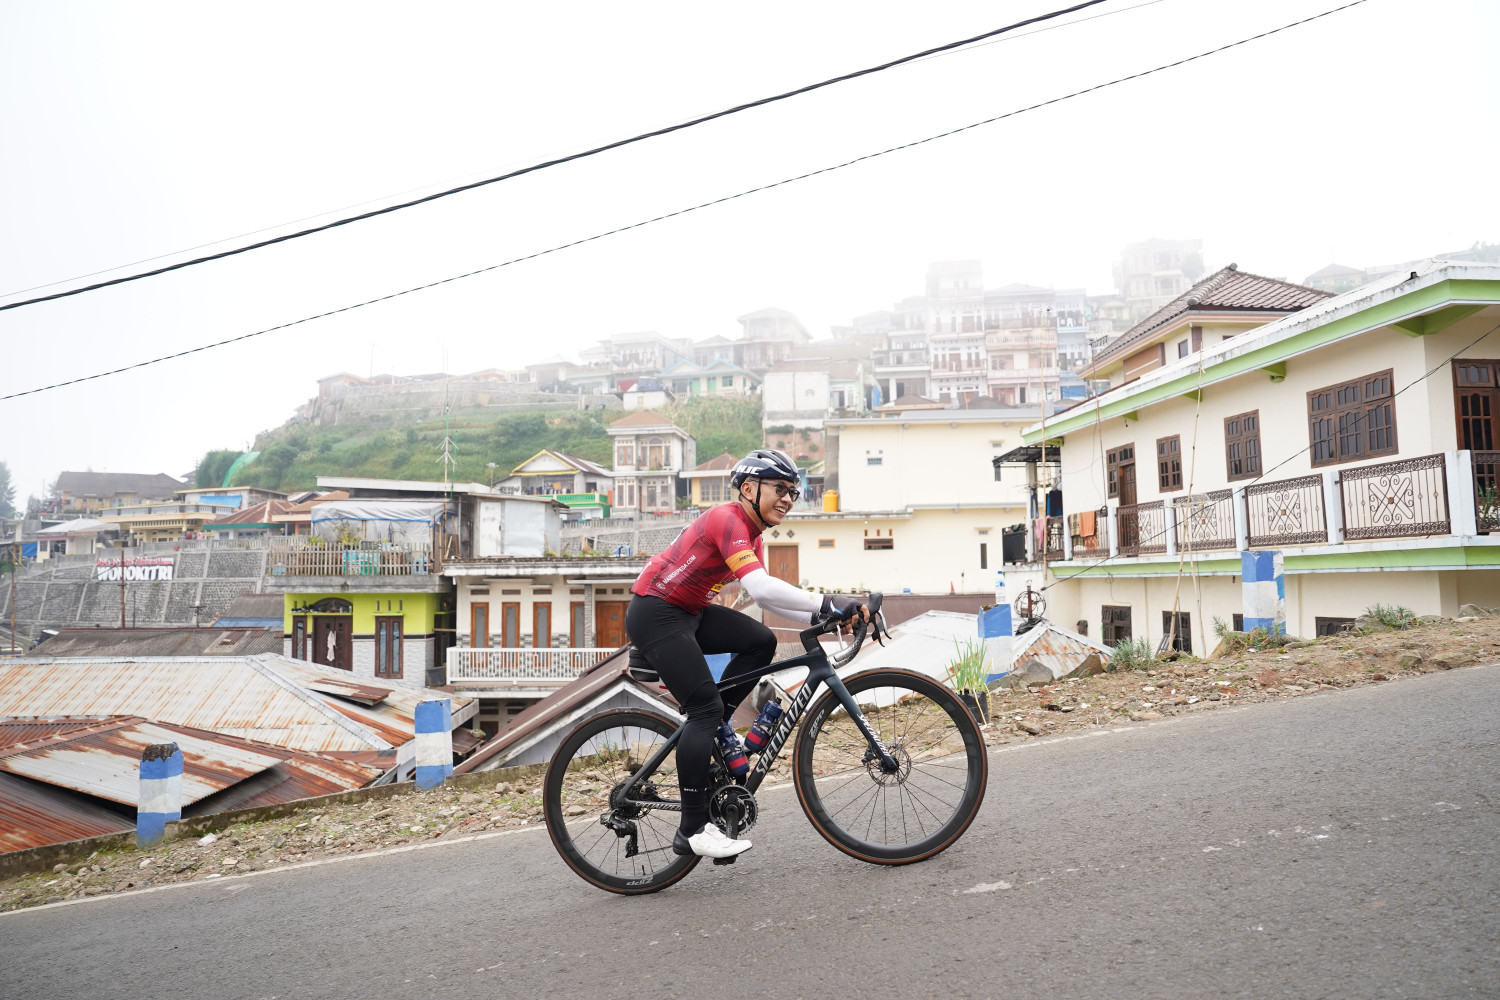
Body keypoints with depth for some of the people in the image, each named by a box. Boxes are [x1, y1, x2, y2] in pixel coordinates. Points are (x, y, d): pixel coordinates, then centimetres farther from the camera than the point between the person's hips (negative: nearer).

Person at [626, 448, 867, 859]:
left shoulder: (750, 534, 10)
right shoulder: (728, 520, -21)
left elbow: (765, 596, 12)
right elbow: (761, 588, -34)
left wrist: (820, 618, 1)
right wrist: (829, 603, -33)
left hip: (688, 612, 9)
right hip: (655, 613, -9)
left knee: (761, 641, -3)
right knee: (706, 706, -14)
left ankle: (714, 726, 9)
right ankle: (692, 832, -8)